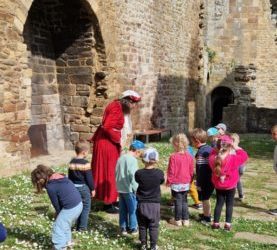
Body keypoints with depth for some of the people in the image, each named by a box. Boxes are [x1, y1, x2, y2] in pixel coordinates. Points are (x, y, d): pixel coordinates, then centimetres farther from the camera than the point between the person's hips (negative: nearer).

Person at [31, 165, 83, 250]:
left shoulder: (50, 187, -15)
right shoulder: (59, 176, 10)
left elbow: (56, 204, -3)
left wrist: (58, 214, 16)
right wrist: (59, 214, 14)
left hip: (70, 208, -9)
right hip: (79, 204, 9)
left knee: (58, 228, 5)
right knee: (65, 224, 28)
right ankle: (67, 241, 46)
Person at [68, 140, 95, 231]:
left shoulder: (72, 162, 2)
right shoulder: (85, 163, -17)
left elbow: (70, 176, 10)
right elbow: (89, 178, -13)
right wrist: (92, 189, -3)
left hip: (74, 187, 6)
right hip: (84, 187, -6)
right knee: (86, 207, 4)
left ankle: (78, 226, 20)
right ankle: (82, 227, 5)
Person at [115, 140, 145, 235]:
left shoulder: (121, 158, 8)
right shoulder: (133, 160, -17)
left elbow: (117, 173, 12)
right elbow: (133, 176, -20)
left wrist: (119, 184, 16)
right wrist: (136, 189, -12)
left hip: (120, 188, 7)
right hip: (129, 189, -7)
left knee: (123, 209, 14)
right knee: (133, 209, 6)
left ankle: (123, 227, 21)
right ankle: (133, 228, 15)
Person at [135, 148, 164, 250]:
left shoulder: (139, 173, -12)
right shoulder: (159, 173, -13)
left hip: (142, 204, 1)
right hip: (154, 204, -1)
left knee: (142, 226, 14)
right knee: (153, 226, 9)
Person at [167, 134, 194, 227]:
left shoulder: (173, 157, -18)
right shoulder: (189, 156, -1)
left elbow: (171, 171, -13)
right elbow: (191, 170, 6)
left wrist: (169, 181, 0)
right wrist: (190, 181, 18)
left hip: (176, 184, -5)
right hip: (186, 183, 5)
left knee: (178, 202, 5)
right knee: (184, 201, 15)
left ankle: (178, 220, 15)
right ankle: (185, 220, 19)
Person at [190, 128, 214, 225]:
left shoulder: (201, 153, -22)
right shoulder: (209, 148, 5)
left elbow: (201, 170, -22)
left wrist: (199, 183, -16)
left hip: (205, 182, -9)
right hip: (211, 179, 9)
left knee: (205, 199, 5)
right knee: (206, 198, 22)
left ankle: (207, 218, 16)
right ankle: (206, 214, 37)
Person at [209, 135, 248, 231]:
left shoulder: (213, 158, -15)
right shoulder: (233, 159, -24)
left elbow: (213, 153, 9)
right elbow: (244, 156, -9)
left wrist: (217, 149, -4)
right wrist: (236, 147, -8)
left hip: (218, 186, 3)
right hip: (231, 186, -3)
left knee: (219, 203, 15)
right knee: (229, 204, 10)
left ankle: (215, 223, 17)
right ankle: (228, 224, 10)